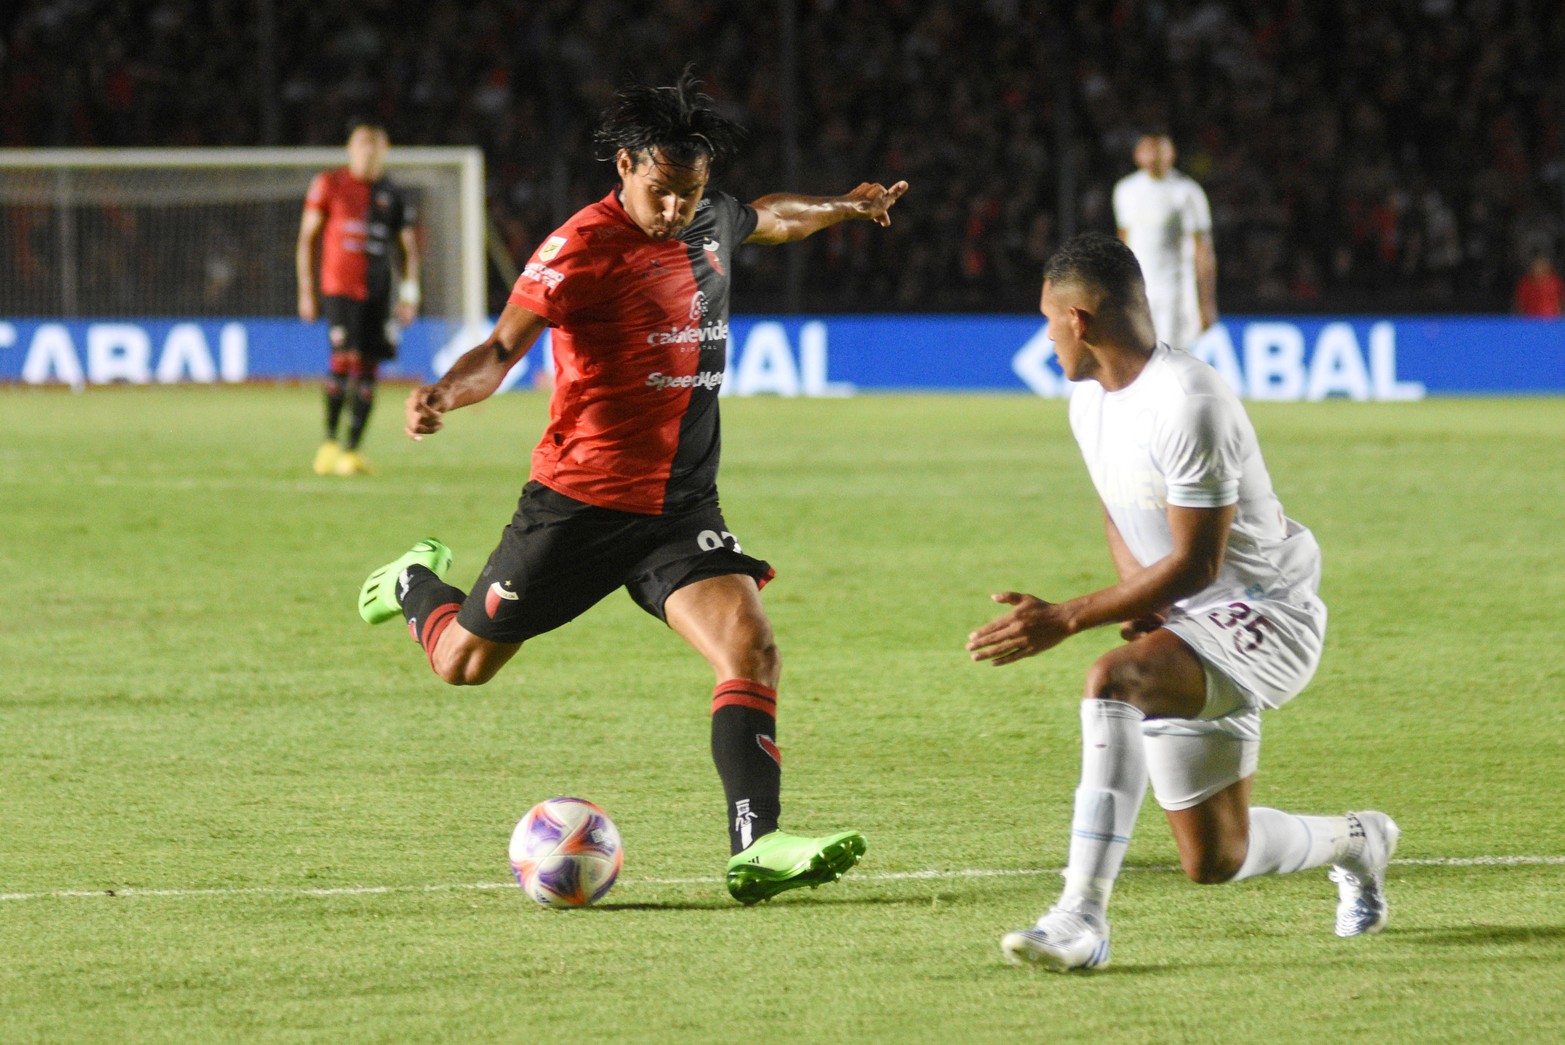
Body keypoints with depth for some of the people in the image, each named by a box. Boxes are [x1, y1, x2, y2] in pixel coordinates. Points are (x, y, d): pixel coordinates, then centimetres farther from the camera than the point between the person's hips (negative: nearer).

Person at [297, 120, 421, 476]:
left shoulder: (394, 196, 11)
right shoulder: (328, 185, 3)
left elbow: (407, 248, 16)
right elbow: (308, 238, 5)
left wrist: (409, 293, 4)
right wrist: (306, 291, 1)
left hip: (377, 293, 4)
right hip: (338, 287, -4)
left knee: (368, 370, 2)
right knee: (344, 358, -19)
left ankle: (351, 450, 8)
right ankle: (329, 440, -7)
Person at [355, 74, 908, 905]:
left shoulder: (711, 225, 6)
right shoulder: (583, 246, -16)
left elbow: (766, 219, 31)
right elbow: (503, 347, -23)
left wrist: (844, 207, 45)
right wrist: (444, 395, -42)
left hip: (683, 506, 5)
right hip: (581, 498, -5)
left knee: (751, 650, -19)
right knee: (464, 663, 10)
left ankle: (755, 848, -26)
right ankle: (418, 585, 46)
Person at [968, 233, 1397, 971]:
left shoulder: (1187, 406, -24)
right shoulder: (1090, 402, 5)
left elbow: (1195, 564, -25)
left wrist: (1065, 620, -28)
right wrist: (1139, 599, -2)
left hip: (1265, 613, -9)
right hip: (1186, 629, 9)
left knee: (1114, 679, -37)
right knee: (1215, 862, 11)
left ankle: (1081, 920, -38)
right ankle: (1355, 842, 43)